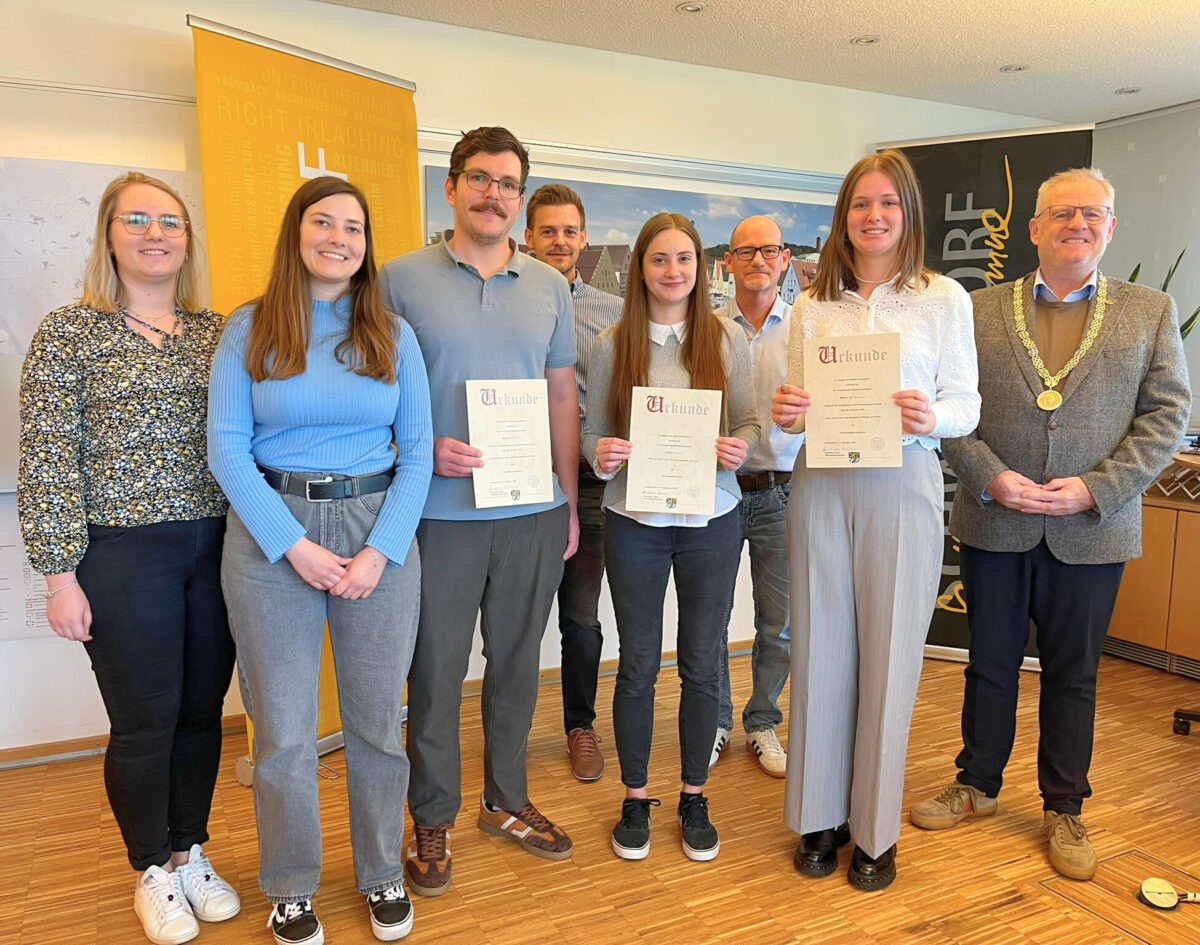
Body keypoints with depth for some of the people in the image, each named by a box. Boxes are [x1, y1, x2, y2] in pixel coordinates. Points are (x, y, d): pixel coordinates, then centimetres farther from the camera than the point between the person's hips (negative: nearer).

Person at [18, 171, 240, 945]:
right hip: (124, 555, -3)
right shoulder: (68, 333, -2)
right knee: (145, 720, 8)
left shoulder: (218, 331, 8)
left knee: (203, 710, 13)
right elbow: (48, 462, -5)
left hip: (218, 548, 3)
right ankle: (154, 872, 31)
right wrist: (60, 574, -8)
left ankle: (191, 852, 35)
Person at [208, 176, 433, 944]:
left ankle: (383, 872, 31)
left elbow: (417, 450, 1)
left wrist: (381, 551, -9)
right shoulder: (250, 329, 1)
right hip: (272, 535, -1)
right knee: (283, 727, 8)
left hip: (380, 532, 1)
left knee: (378, 718, 10)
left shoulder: (393, 333, 5)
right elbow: (226, 447, -4)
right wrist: (296, 545, -12)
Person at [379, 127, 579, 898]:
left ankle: (507, 801, 34)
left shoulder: (550, 286, 10)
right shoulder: (402, 278, 0)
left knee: (517, 662, 14)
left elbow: (563, 399, 11)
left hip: (534, 514, 3)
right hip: (441, 511, -3)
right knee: (437, 670, 7)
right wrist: (423, 450, -17)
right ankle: (433, 819, 27)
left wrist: (571, 502, 8)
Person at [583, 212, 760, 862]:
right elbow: (592, 431, 3)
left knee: (701, 664, 10)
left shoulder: (728, 339, 2)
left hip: (711, 520, 1)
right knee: (638, 665, 9)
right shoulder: (612, 345, 0)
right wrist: (601, 454, -18)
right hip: (635, 521, 0)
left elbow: (749, 421, 4)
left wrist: (738, 448, -17)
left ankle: (694, 799, 29)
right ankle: (635, 799, 28)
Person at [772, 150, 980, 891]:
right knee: (821, 649, 7)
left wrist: (930, 417, -20)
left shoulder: (944, 298, 4)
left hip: (902, 487, -2)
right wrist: (786, 412, -12)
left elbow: (967, 405, 1)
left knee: (889, 654, 4)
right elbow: (800, 403, 11)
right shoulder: (813, 305, 10)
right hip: (821, 486, 2)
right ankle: (821, 814, 24)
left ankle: (876, 828, 22)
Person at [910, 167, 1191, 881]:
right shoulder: (980, 311, 3)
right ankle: (977, 786, 32)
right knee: (991, 663, 13)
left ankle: (1065, 809, 30)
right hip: (996, 524, 0)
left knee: (1074, 675, 12)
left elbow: (1167, 415, -1)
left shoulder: (1151, 312, 5)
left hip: (1091, 532, 0)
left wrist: (1094, 488, -12)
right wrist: (990, 477, -15)